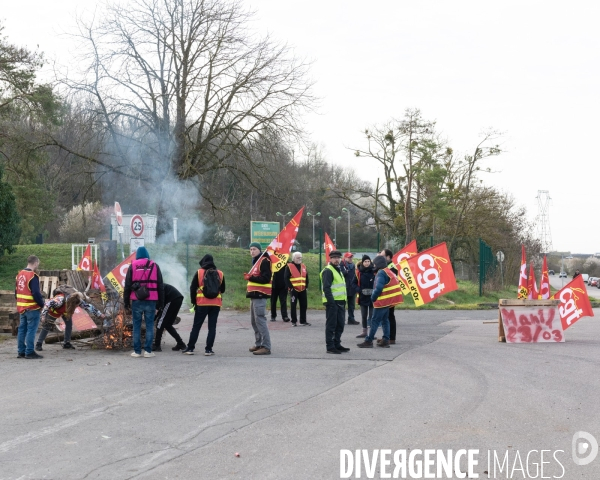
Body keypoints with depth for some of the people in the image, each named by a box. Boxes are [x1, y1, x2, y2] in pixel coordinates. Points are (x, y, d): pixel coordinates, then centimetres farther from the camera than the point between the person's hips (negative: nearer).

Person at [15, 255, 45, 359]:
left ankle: (21, 351, 17)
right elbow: (36, 293, -21)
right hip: (32, 308, -8)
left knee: (22, 329, 13)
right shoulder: (33, 276, -17)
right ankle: (29, 352, -3)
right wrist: (42, 304, -9)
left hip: (21, 307, 8)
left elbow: (16, 291, 16)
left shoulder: (19, 274, 10)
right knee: (31, 330, -4)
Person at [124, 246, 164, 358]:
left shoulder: (132, 266, 4)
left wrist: (126, 301, 9)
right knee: (149, 325, 5)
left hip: (137, 301, 0)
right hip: (151, 301, 0)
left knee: (136, 325, 6)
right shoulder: (155, 266, 7)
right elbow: (160, 286, 8)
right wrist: (160, 303, 12)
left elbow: (127, 285, 3)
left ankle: (137, 351, 7)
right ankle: (148, 350, 4)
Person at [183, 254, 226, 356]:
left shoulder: (199, 273, 0)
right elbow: (223, 290, 14)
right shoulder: (220, 274, 6)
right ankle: (208, 349, 2)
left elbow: (192, 288, 1)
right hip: (216, 304, 2)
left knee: (196, 326, 5)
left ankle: (190, 348, 7)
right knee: (212, 327, 5)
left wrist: (194, 301, 11)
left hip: (202, 304, -1)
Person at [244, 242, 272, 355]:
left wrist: (250, 277, -23)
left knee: (260, 320, -13)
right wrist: (249, 278, 15)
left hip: (260, 295, -11)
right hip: (254, 295, 11)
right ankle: (258, 344, 23)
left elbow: (265, 278, -22)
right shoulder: (255, 261, 21)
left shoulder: (264, 261, -11)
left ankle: (266, 347, -12)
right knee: (254, 321, 14)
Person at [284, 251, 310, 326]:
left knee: (304, 306, 6)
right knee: (293, 306, -1)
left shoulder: (303, 266, 13)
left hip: (303, 290, 6)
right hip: (294, 290, -6)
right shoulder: (289, 266, -6)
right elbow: (286, 278, -10)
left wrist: (306, 286, 8)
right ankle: (294, 321, 8)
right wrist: (291, 287, -13)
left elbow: (306, 277, 18)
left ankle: (303, 321, 14)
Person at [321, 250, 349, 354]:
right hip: (332, 303, -9)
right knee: (331, 325, -5)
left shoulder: (339, 270, 21)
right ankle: (330, 347, -1)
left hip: (340, 302, 9)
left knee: (340, 325, 13)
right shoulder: (328, 271, -10)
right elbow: (326, 288, -18)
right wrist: (331, 301, -24)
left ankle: (337, 344, 21)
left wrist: (344, 301, 19)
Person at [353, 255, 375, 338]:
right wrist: (358, 290, -9)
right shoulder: (359, 272, 2)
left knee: (372, 315, 0)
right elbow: (355, 283, 7)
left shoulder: (374, 271, -7)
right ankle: (364, 332, 24)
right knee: (364, 315, 14)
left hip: (372, 297, -4)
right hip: (363, 297, 4)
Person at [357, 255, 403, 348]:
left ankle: (368, 341, -2)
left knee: (375, 321, -5)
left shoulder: (381, 273, -15)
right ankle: (385, 340, 13)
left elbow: (378, 288, -25)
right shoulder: (389, 272, 14)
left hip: (382, 301, -9)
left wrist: (373, 297, -11)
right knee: (385, 320, 15)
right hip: (389, 301, 10)